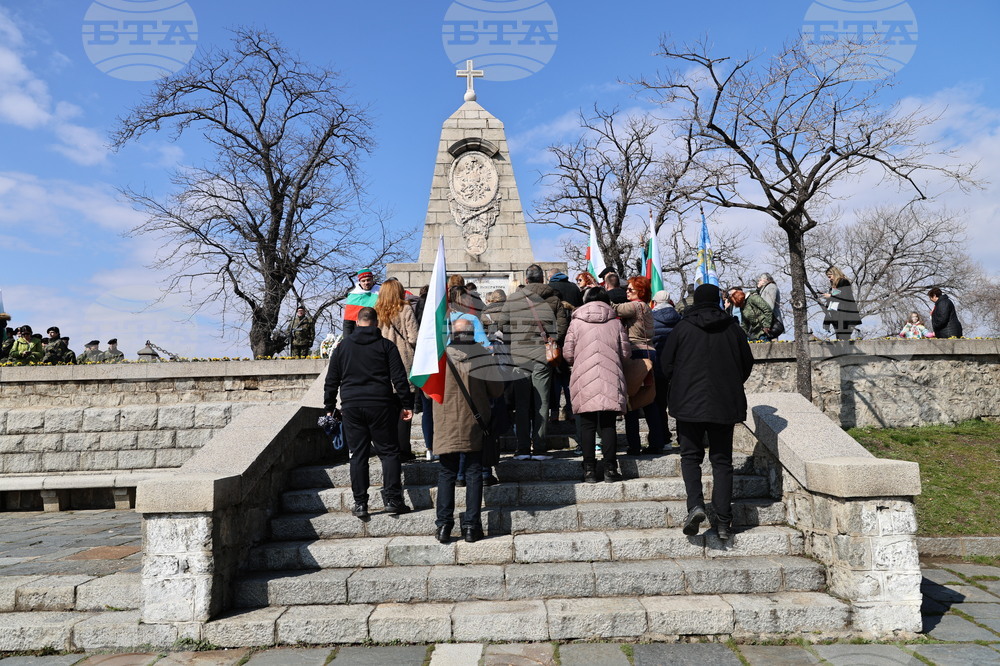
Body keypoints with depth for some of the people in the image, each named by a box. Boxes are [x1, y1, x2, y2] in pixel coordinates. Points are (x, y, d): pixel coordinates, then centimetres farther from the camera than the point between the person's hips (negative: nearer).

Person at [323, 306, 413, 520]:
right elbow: (399, 378, -2)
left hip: (351, 406, 2)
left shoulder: (342, 346, 10)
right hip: (380, 405, -2)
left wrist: (329, 408, 19)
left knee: (358, 455, 7)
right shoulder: (386, 346, 3)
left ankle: (360, 504, 7)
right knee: (389, 451, 5)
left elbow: (331, 380, 12)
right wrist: (407, 404, 2)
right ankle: (392, 499, 0)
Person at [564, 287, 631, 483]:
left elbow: (568, 354, 2)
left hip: (585, 381, -1)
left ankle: (589, 470, 6)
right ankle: (610, 469, 8)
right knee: (608, 425, 6)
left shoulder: (576, 323, 3)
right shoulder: (615, 323, 7)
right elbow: (626, 353, 9)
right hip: (611, 381, 1)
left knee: (587, 425, 4)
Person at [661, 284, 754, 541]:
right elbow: (747, 364, 11)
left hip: (689, 402, -2)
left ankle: (695, 504, -12)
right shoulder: (733, 328, 3)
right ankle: (723, 522, 7)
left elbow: (667, 364, 1)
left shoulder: (682, 328, -3)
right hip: (725, 404, 2)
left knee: (690, 455, 9)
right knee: (722, 460, 8)